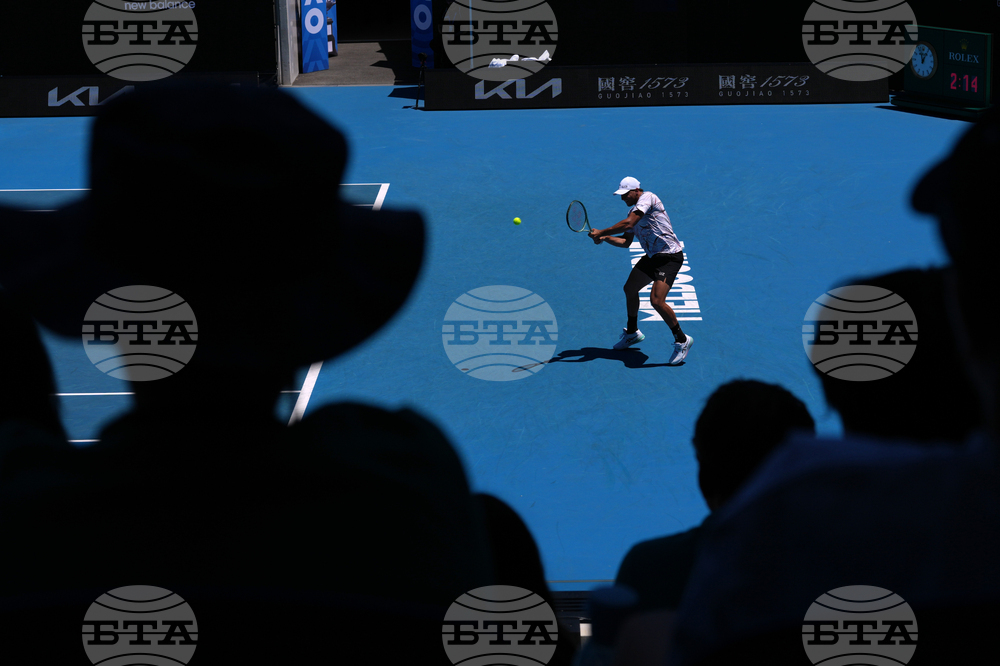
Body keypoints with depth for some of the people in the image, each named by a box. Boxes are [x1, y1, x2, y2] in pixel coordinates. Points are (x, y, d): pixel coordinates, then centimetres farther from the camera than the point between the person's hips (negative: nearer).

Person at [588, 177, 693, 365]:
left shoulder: (647, 198, -14)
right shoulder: (633, 210, 14)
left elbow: (628, 224, -25)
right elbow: (625, 242, 18)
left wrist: (601, 232, -17)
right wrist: (604, 238, 2)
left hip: (669, 256, -10)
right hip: (652, 257, 10)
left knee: (656, 300, -22)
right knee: (629, 289, 21)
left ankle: (681, 340, -4)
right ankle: (632, 332, 43)